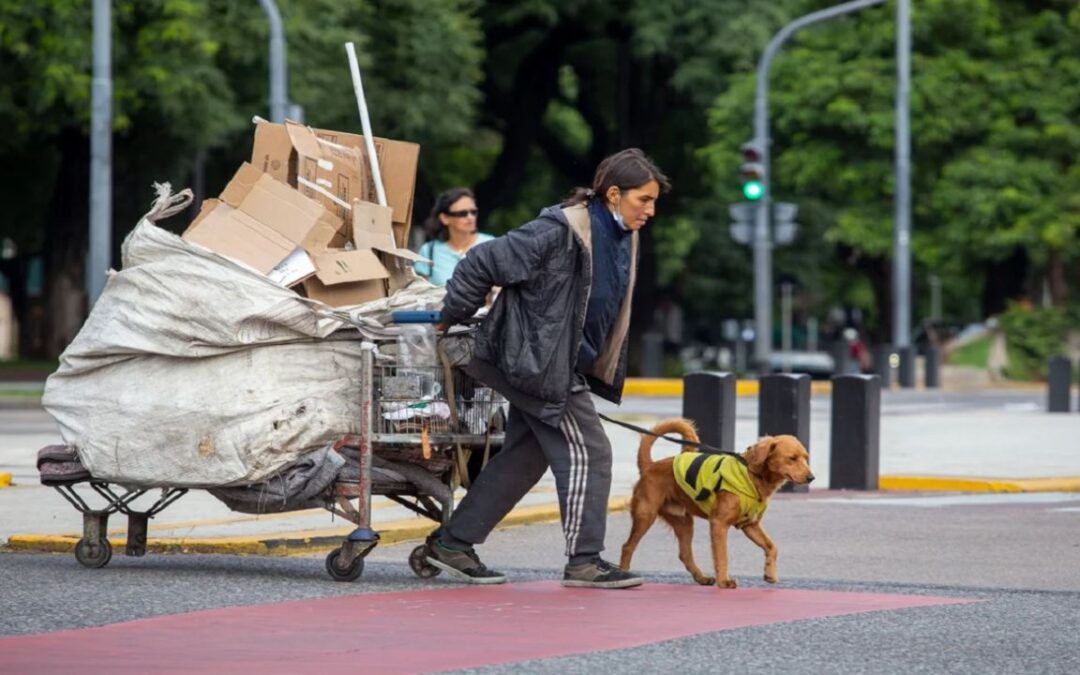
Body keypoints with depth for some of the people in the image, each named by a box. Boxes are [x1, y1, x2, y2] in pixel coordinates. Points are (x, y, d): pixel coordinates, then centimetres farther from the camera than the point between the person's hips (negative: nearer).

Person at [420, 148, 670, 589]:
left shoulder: (622, 239, 7)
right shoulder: (559, 232, -21)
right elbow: (483, 263, -17)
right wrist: (452, 316, -7)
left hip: (567, 366, 10)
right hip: (540, 363, -10)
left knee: (525, 457, 13)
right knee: (587, 453, -8)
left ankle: (452, 543, 20)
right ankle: (584, 560, 0)